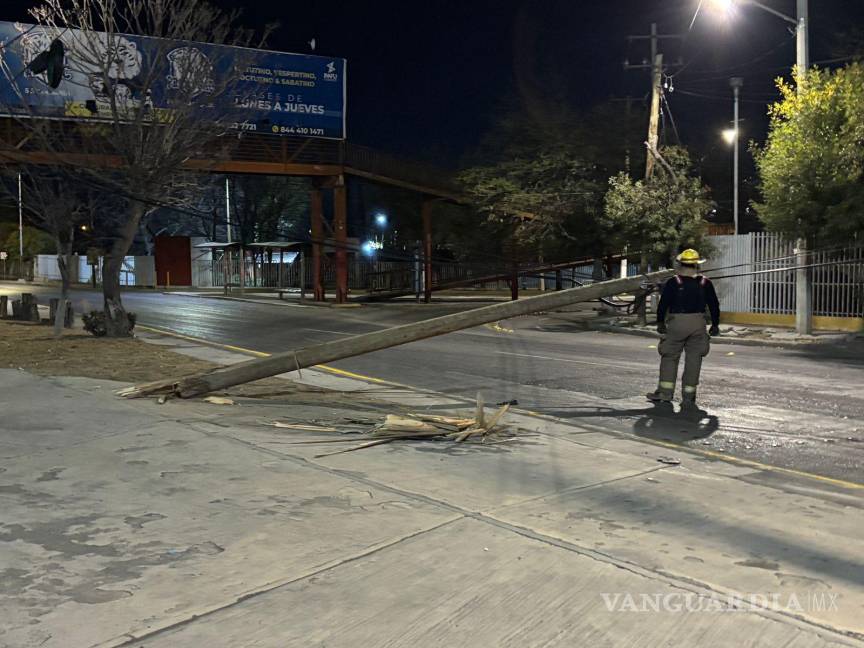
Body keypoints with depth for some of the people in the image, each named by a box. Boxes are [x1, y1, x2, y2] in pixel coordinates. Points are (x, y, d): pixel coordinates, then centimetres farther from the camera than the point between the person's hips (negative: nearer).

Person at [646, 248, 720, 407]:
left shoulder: (673, 282, -2)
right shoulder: (705, 283, 5)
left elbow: (663, 303, -1)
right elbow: (714, 305, 9)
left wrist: (660, 322, 10)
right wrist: (715, 324, 19)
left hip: (676, 323, -2)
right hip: (698, 323, 2)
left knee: (670, 357, 8)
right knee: (693, 359, 6)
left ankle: (665, 392, 6)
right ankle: (688, 396, 6)